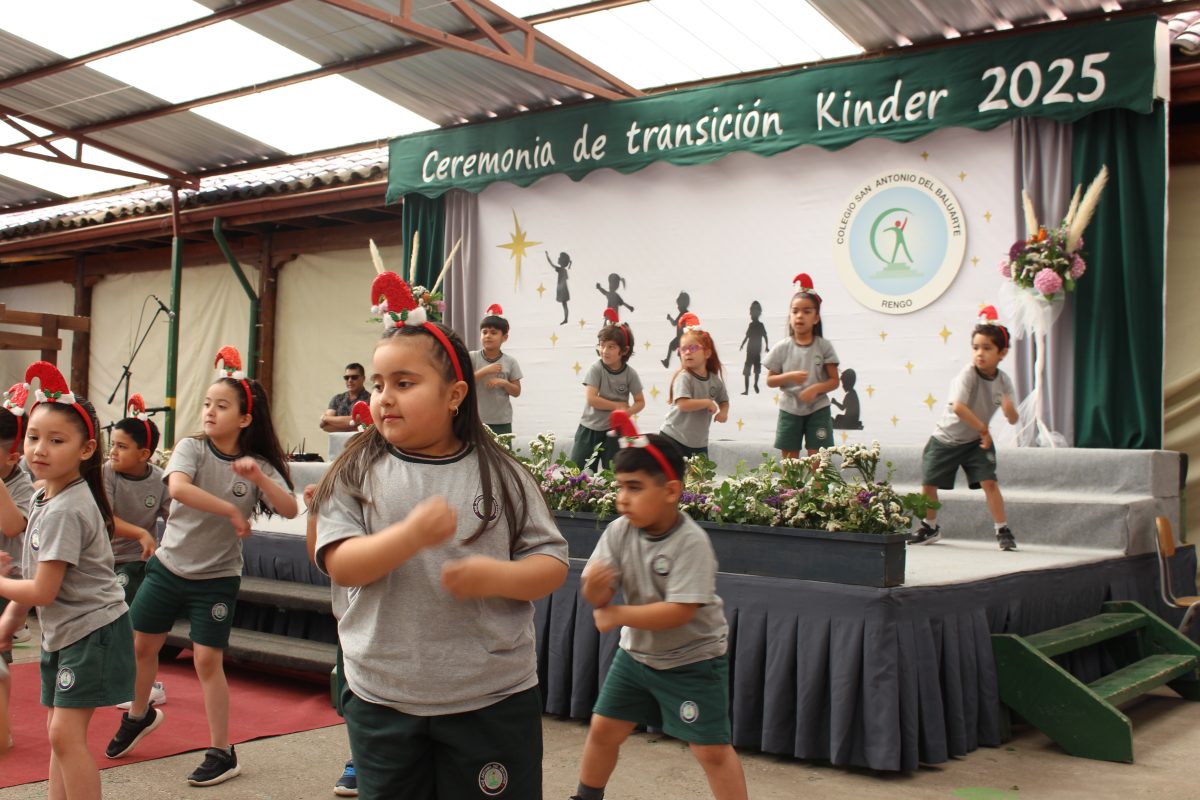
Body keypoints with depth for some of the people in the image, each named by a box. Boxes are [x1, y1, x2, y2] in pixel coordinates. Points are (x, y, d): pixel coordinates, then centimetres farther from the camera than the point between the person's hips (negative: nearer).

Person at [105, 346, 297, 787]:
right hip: (168, 566, 2)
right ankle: (140, 715, 41)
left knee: (208, 659, -5)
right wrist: (232, 511, -27)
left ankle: (222, 752, 7)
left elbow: (290, 510, -18)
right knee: (140, 644, 13)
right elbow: (178, 487, -29)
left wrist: (258, 478, -31)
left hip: (217, 579, -2)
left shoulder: (258, 464, -7)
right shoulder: (192, 448, -9)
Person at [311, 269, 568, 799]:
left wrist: (498, 576, -22)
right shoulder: (357, 473, -2)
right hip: (382, 700, 1)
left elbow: (552, 564, -2)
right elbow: (339, 565, -11)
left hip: (493, 699, -1)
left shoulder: (499, 474, -4)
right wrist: (411, 535, -27)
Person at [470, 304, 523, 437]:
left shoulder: (510, 362, 1)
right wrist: (484, 371, -18)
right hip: (477, 420, -1)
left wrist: (504, 383, -16)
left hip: (502, 422, 2)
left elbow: (517, 392, 4)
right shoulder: (472, 357, -3)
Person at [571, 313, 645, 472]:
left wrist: (628, 412, -20)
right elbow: (592, 399, -18)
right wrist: (619, 406, -15)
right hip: (590, 428, 0)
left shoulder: (630, 374, -6)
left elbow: (640, 402, 1)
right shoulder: (596, 369, -11)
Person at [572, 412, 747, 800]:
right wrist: (594, 587, -38)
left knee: (711, 749, -4)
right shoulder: (619, 532, -11)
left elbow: (680, 611, -31)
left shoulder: (691, 542, -26)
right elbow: (598, 596, -14)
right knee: (602, 730, 13)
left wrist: (618, 615, -26)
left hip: (693, 659, -5)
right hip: (637, 652, 6)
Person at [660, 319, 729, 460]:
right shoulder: (683, 377, -14)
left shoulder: (715, 380, 4)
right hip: (674, 439, -6)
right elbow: (683, 404, -26)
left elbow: (724, 401, 22)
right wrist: (708, 403, -16)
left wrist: (724, 412, -1)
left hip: (699, 443, 6)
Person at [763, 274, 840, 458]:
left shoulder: (824, 346, -3)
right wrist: (789, 377, -18)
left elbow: (834, 380, -3)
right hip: (790, 409, 1)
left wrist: (816, 388, -21)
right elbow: (770, 381, 1)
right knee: (788, 460, 5)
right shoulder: (782, 347, -3)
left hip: (818, 409, -1)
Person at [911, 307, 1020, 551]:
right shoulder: (968, 374, -23)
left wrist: (1009, 408, -31)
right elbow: (958, 406, -38)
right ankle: (931, 527, 26)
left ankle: (1003, 530, -4)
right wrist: (984, 429, -31)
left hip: (978, 440, 2)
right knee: (928, 484, 3)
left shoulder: (1003, 381, -8)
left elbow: (1012, 420, -8)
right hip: (946, 438, -2)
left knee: (989, 482, -15)